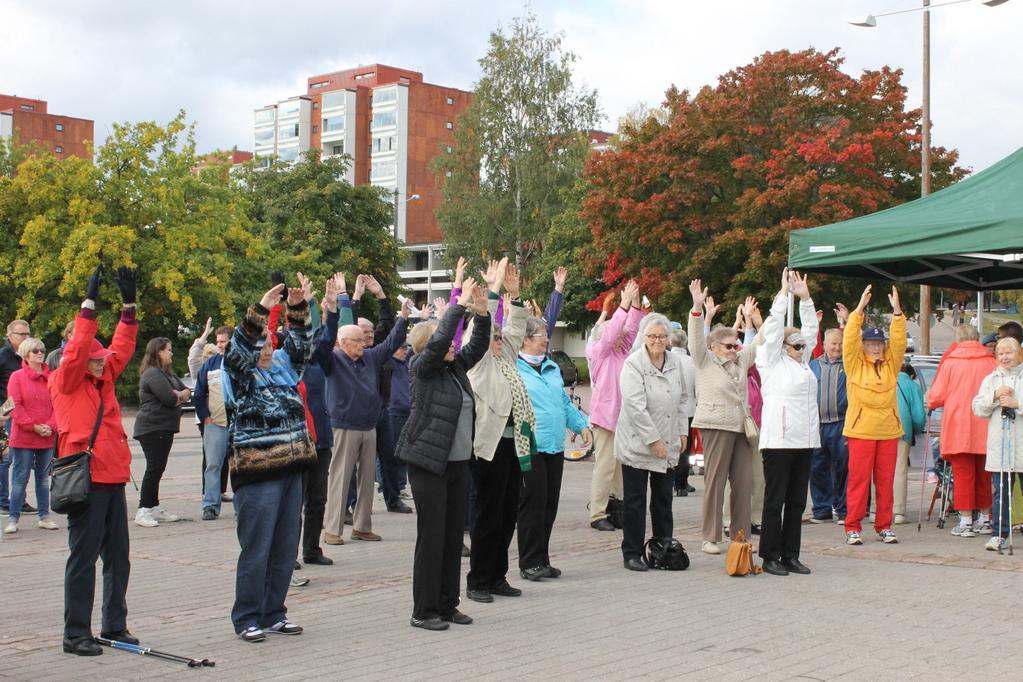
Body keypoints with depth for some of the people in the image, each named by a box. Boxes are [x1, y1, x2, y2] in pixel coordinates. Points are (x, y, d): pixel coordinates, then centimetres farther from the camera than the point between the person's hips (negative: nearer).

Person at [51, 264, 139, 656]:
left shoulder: (105, 379, 14)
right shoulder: (66, 382, -4)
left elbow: (122, 347, 14)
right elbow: (76, 349, -17)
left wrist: (129, 305, 6)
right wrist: (89, 302, -19)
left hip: (114, 477, 7)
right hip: (86, 480, -7)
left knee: (117, 556, 12)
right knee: (83, 558, -3)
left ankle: (115, 625, 23)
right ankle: (76, 634, 4)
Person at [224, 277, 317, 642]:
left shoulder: (283, 365, 15)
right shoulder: (239, 370, -2)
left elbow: (300, 344, 9)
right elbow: (239, 347, -19)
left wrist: (297, 308, -6)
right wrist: (261, 309, -28)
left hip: (291, 467, 6)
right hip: (256, 470, -6)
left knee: (286, 547, 11)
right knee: (256, 548, -3)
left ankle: (273, 613, 22)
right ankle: (247, 618, 8)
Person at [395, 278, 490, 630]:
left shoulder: (455, 367, 13)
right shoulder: (422, 367, -6)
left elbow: (477, 347, 15)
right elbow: (438, 342, -22)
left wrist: (482, 313, 1)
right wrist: (460, 305, -19)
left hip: (459, 462, 7)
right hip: (428, 462, -7)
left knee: (454, 535, 10)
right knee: (431, 536, -4)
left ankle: (447, 604, 19)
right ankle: (424, 611, 4)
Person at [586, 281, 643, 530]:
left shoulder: (622, 353, 17)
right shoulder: (597, 352, -1)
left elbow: (631, 330, 12)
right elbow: (611, 333, -14)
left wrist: (635, 304, 1)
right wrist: (624, 304, -15)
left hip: (623, 414, 8)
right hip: (606, 414, -7)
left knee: (622, 464, 8)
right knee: (604, 464, -8)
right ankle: (597, 514, -5)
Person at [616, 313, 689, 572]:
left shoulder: (675, 363, 8)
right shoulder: (633, 364, -13)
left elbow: (681, 400, 18)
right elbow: (636, 406, -19)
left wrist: (682, 432, 12)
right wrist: (654, 440, -19)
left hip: (668, 446, 6)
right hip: (637, 444, -6)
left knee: (664, 500, 12)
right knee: (635, 501, 1)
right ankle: (632, 554, 8)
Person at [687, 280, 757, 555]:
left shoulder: (741, 360, 17)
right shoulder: (705, 361, 1)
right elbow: (696, 338, -13)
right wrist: (698, 309, -26)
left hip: (741, 427, 6)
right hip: (716, 426, -6)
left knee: (744, 482, 5)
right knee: (715, 481, -3)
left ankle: (741, 535, 13)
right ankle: (710, 538, 3)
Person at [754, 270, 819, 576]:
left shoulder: (803, 362, 18)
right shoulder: (772, 361, 1)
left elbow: (810, 330, 21)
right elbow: (773, 329, -5)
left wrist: (805, 297, 14)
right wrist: (784, 294, -2)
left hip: (804, 440, 7)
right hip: (778, 439, -7)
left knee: (797, 501, 9)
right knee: (775, 500, -2)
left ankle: (790, 555, 16)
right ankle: (770, 557, 4)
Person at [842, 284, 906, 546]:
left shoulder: (891, 364, 12)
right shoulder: (854, 364, 4)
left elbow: (899, 340, 2)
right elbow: (850, 339, -6)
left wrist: (897, 311, -6)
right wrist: (860, 308, -11)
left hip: (888, 430, 3)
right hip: (860, 429, -3)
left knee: (886, 481, 7)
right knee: (858, 480, -3)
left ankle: (884, 527, 15)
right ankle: (852, 527, 1)